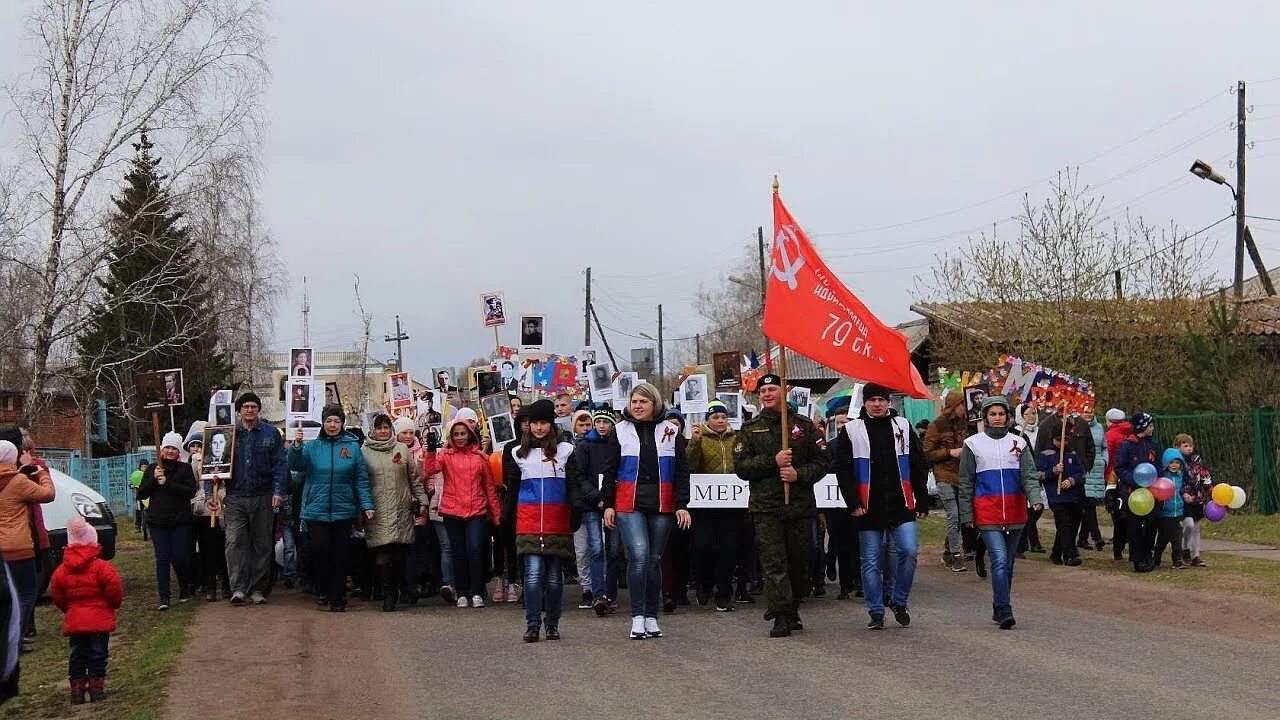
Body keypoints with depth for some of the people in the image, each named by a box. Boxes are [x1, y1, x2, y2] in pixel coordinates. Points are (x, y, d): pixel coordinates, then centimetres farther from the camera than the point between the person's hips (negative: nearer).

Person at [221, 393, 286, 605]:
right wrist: (215, 476, -8)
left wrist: (278, 491, -8)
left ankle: (257, 589, 12)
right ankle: (238, 588, -11)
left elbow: (279, 465, 2)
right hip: (235, 498, 0)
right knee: (235, 542, -10)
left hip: (262, 498, 0)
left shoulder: (271, 433, 5)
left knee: (262, 544, 5)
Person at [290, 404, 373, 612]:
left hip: (343, 509, 0)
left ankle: (337, 598, 12)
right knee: (319, 549, -7)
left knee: (341, 554, 4)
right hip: (317, 510, 0)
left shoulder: (352, 446, 3)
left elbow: (361, 479, 2)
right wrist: (296, 446, -27)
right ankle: (322, 591, 14)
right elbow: (295, 465, -9)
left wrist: (367, 505, -5)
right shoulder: (312, 446, 4)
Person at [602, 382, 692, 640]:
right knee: (639, 554, -17)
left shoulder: (671, 431, 8)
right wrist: (608, 504, 3)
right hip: (629, 505, -1)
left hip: (662, 506, 2)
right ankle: (637, 616, -12)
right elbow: (610, 470, 9)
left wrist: (682, 505, 2)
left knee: (654, 560, 6)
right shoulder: (620, 431, 8)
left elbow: (681, 471, 9)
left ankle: (651, 617, 14)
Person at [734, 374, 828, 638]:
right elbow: (741, 466, 0)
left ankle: (792, 611, 23)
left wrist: (799, 474, -11)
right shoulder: (750, 429, 8)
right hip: (765, 507, -1)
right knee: (773, 562, -10)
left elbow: (823, 461, 6)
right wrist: (773, 462, -13)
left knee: (798, 562, 8)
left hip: (801, 505, 1)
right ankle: (781, 616, -13)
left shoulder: (804, 425, 9)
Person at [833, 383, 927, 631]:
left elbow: (918, 467, 11)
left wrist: (923, 501, 7)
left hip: (901, 506, 1)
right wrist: (853, 503, -8)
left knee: (909, 551, -11)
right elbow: (842, 471, 0)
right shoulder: (852, 431, 3)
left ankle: (899, 601, 9)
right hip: (869, 508, -1)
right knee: (871, 561, 3)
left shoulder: (903, 427, 8)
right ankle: (876, 612, 12)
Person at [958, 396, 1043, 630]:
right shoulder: (973, 444, 3)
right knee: (999, 560, -15)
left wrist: (1036, 498, -17)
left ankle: (999, 609, 23)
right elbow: (965, 483, 6)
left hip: (1015, 512, 3)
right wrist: (967, 514, 1)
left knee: (1008, 562, 11)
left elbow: (1029, 476, 2)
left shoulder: (1018, 443, 9)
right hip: (987, 512, -3)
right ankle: (1004, 612, -16)